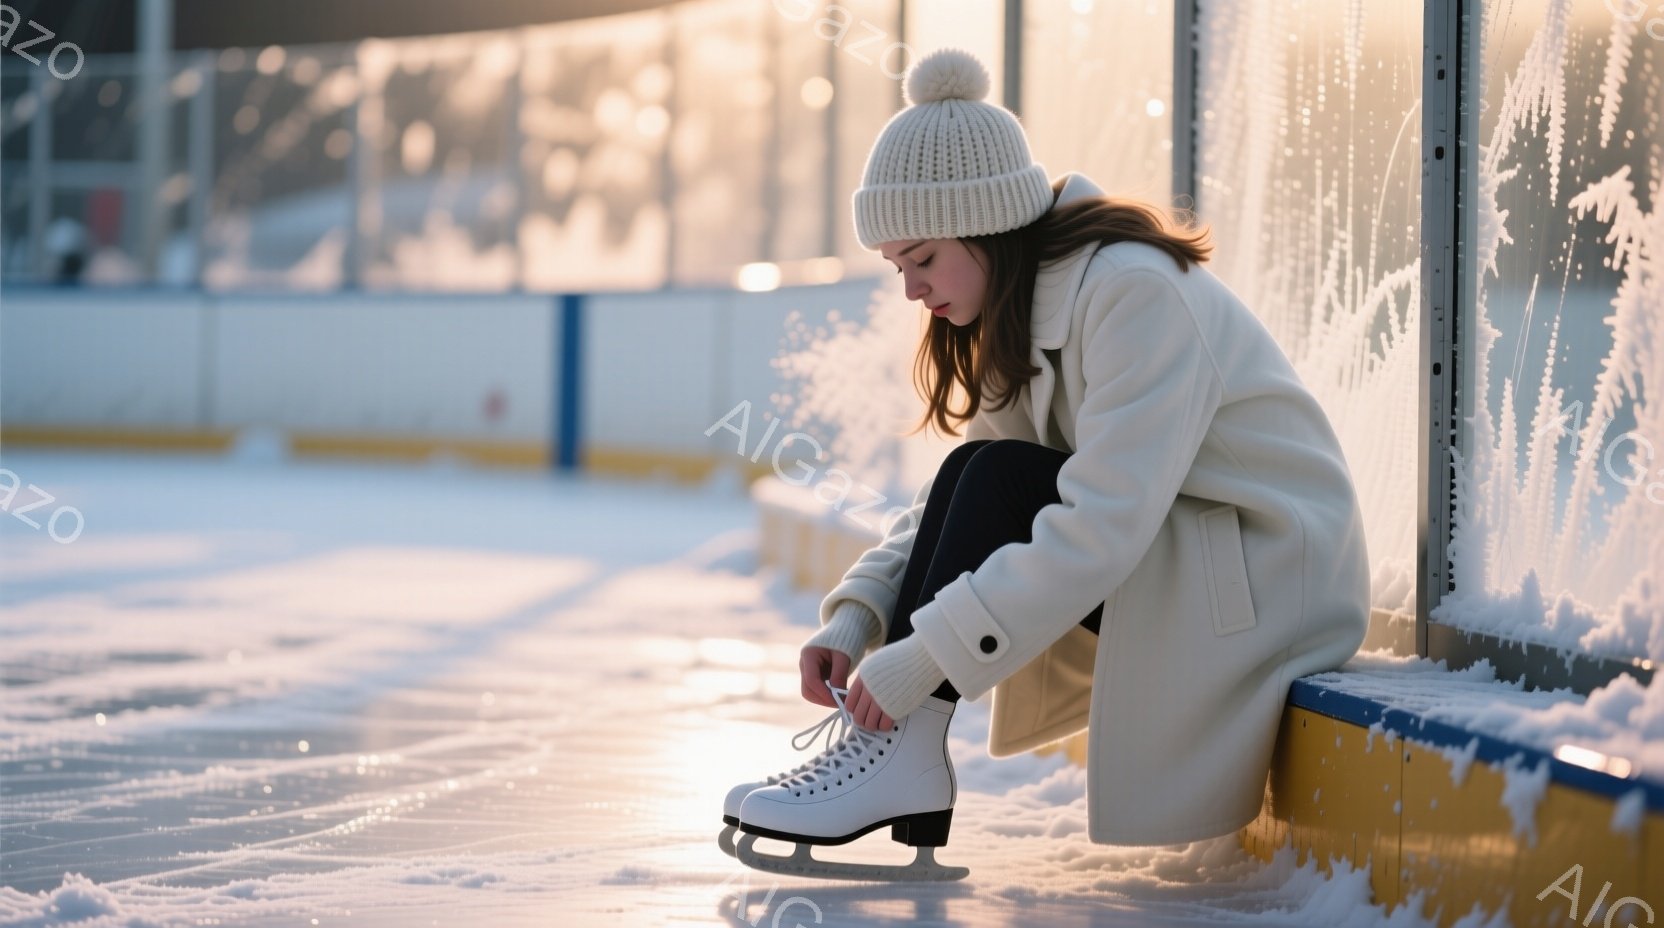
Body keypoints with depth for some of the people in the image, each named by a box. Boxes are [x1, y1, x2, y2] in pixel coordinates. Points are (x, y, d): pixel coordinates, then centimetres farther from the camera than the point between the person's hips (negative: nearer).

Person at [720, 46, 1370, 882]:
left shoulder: (1136, 293, -22)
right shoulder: (1021, 309, 6)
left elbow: (1101, 523, -29)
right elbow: (950, 499, 5)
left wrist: (923, 658, -30)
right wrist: (856, 616, -12)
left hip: (1270, 580, -9)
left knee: (997, 480, -22)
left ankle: (901, 751, -19)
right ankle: (892, 761, -15)